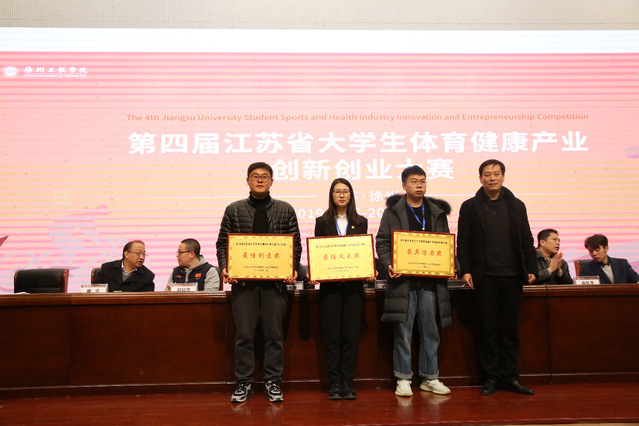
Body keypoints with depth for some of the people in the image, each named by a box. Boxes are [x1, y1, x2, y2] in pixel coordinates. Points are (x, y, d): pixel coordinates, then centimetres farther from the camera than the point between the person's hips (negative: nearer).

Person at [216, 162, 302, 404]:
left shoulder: (285, 210, 8)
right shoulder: (234, 210, 8)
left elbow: (295, 244, 6)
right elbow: (222, 243, 7)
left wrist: (293, 269, -8)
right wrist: (224, 268, -8)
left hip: (275, 281, 0)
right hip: (243, 281, 0)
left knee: (274, 334, 5)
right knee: (244, 335, 4)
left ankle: (273, 382, 17)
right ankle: (244, 383, 16)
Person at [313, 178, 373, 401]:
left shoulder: (361, 222, 12)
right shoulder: (322, 222, 9)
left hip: (354, 284, 1)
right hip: (330, 285, -1)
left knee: (351, 334, 2)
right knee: (331, 336, 1)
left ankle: (347, 382, 10)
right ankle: (334, 383, 9)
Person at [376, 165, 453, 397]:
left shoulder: (437, 212, 13)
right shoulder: (392, 212, 5)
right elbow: (382, 242, 2)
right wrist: (388, 264, -14)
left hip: (431, 280, 3)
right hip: (403, 279, -3)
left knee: (430, 330, 9)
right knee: (403, 331, 0)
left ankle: (430, 378, 21)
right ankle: (403, 379, 11)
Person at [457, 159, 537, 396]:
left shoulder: (516, 206, 11)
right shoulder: (470, 207, 4)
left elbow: (527, 240, 11)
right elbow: (463, 242, 1)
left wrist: (531, 269, 2)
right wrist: (465, 270, -8)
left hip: (512, 276, 2)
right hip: (484, 276, -2)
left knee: (510, 328, 7)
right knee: (488, 328, 3)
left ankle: (510, 377, 16)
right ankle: (491, 377, 12)